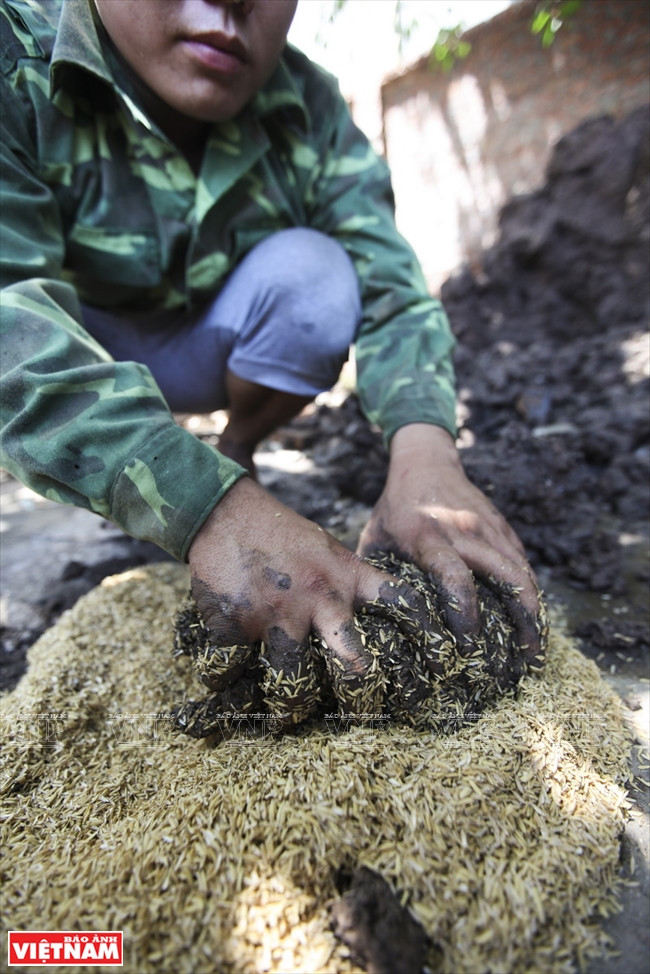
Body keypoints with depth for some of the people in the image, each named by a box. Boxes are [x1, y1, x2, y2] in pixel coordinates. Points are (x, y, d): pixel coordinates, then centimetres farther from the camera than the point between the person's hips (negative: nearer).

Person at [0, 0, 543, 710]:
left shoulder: (310, 110, -14)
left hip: (198, 355, 1)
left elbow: (390, 287, -22)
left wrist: (424, 450, -41)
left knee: (312, 271, -24)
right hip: (60, 361, 0)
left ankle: (237, 452, -3)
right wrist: (210, 510, -51)